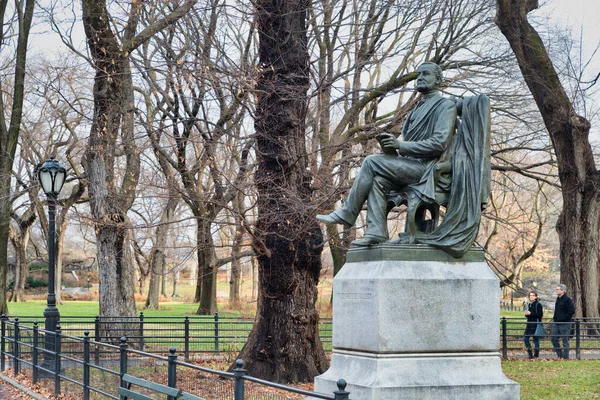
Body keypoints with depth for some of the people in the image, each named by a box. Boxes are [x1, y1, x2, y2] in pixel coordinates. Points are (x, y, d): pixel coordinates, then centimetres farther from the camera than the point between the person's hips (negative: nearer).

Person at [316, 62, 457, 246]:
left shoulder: (446, 105, -1)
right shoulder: (418, 108, 25)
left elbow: (440, 143, -15)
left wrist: (401, 145, -16)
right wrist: (392, 146, -3)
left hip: (430, 168, -7)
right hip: (414, 165, 7)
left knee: (372, 162, -19)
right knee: (377, 179, -21)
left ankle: (347, 214, -14)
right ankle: (376, 232, -27)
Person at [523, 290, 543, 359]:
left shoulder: (538, 304, -8)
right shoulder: (529, 304, 15)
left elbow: (540, 314, -15)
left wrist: (530, 313, -18)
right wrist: (526, 314, 2)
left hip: (536, 324, -8)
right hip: (529, 324, 8)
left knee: (535, 339, -2)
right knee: (525, 338, 3)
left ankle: (536, 355, 6)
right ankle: (530, 354, 13)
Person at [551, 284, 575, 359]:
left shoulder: (567, 299, -13)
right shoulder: (558, 299, 14)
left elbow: (572, 311, -19)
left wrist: (564, 318, -18)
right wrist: (555, 318, 14)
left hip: (564, 324, -9)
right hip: (556, 323, 9)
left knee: (565, 341, -1)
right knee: (554, 339, 8)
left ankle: (565, 357, 7)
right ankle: (560, 355, 19)